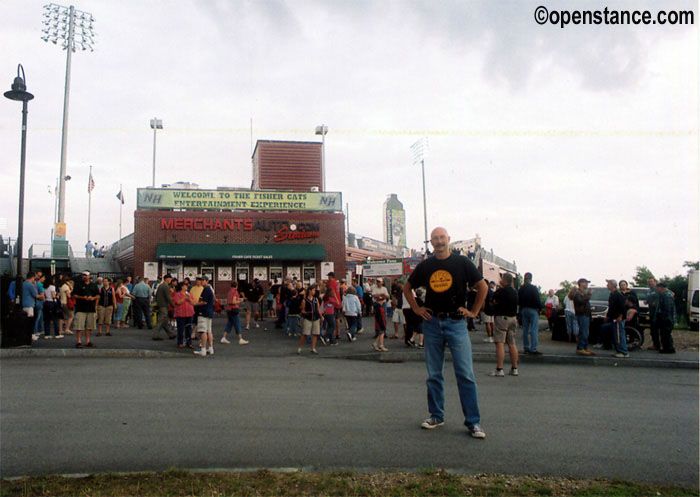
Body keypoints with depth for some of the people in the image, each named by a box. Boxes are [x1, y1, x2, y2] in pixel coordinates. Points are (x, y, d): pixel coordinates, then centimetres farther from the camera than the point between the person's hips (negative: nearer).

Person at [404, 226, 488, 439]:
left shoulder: (462, 262, 1)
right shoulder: (425, 266, 8)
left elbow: (483, 287, 7)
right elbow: (407, 288, 20)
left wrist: (473, 311, 2)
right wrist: (416, 309, 10)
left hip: (456, 322, -3)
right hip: (432, 323, 3)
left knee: (465, 374, -5)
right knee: (434, 374, 9)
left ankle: (473, 421, 4)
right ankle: (436, 416, 21)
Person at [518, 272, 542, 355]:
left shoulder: (521, 289, 5)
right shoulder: (533, 288, -10)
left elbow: (518, 301, 8)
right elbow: (537, 300, -12)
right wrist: (540, 308, 1)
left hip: (523, 310, 6)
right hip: (533, 310, -6)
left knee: (525, 330, 10)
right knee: (534, 330, -4)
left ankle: (526, 348, 13)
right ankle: (533, 349, -8)